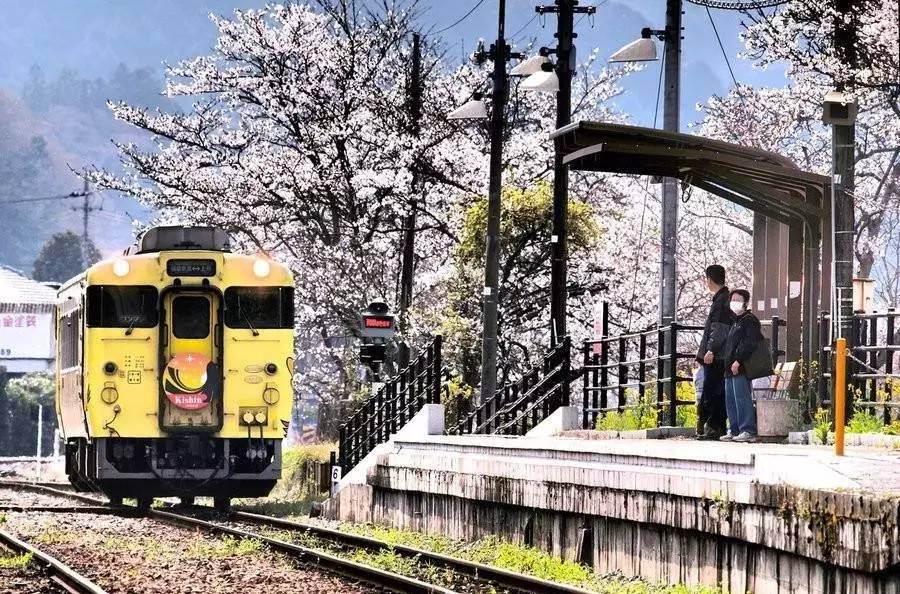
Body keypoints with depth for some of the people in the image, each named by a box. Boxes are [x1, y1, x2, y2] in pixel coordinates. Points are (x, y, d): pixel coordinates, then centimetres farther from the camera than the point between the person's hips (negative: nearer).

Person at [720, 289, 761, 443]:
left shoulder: (750, 320, -6)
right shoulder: (736, 322, 24)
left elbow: (749, 343, -17)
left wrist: (738, 361, -22)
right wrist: (729, 364, 18)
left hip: (741, 368, -10)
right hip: (730, 369, 10)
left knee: (742, 399, -13)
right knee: (730, 401, 10)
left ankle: (748, 431, -14)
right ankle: (734, 431, 15)